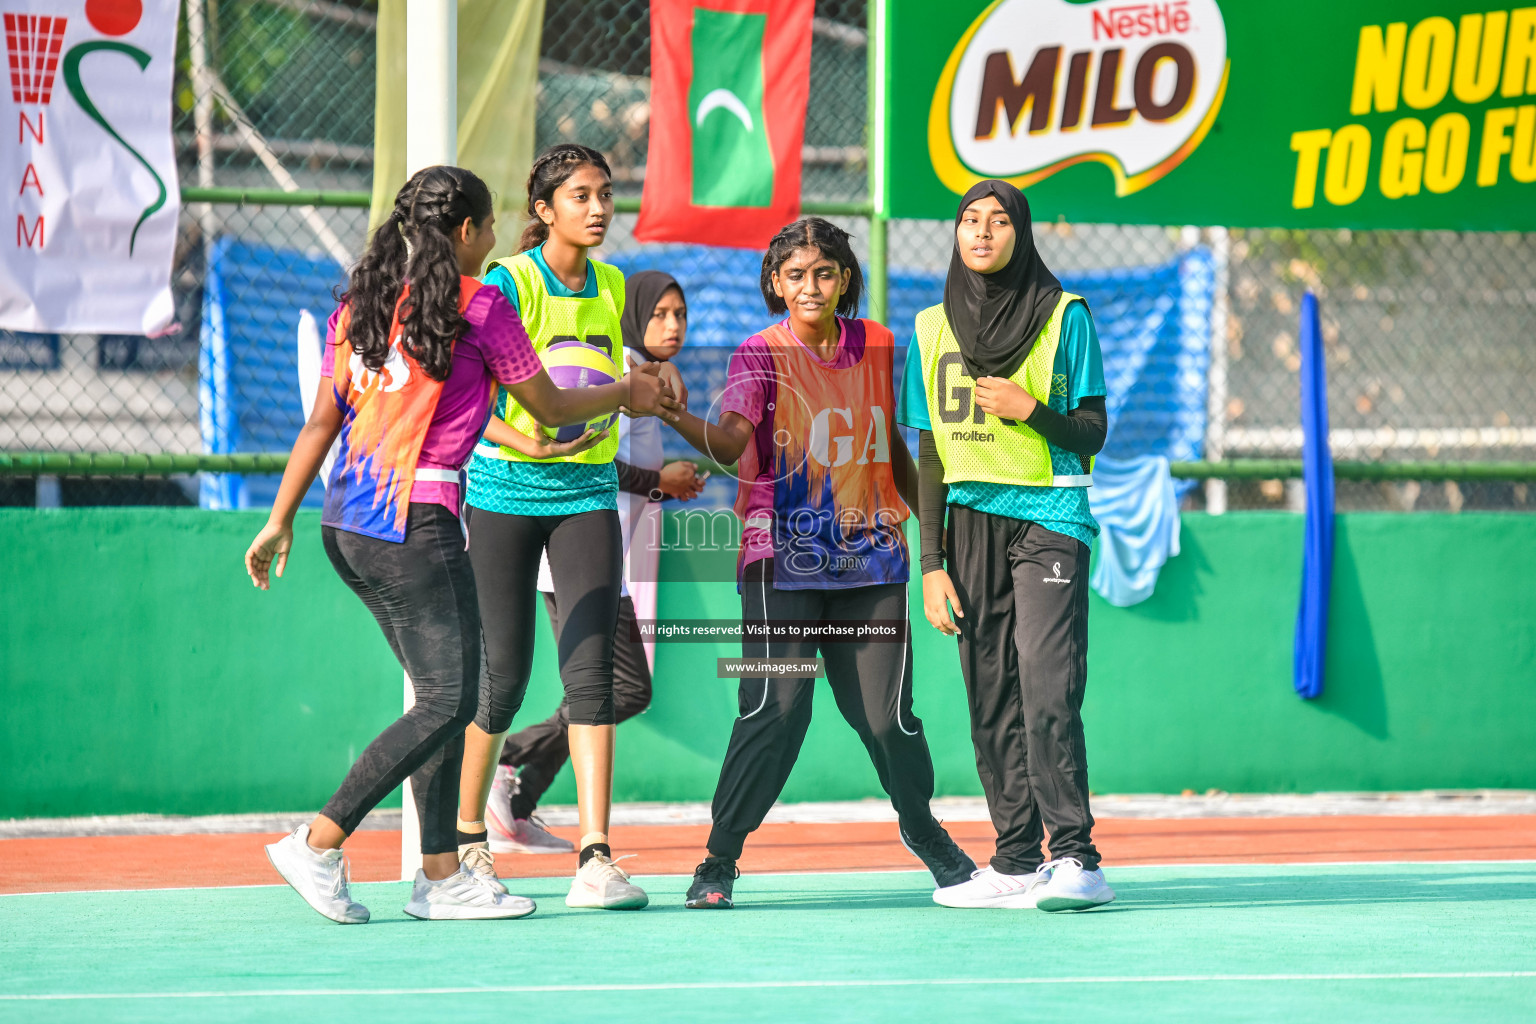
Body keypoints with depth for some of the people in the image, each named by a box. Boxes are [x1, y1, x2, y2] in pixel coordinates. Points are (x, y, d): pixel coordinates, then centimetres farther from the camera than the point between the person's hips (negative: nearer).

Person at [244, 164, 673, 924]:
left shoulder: (358, 304, 12)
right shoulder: (478, 306, -6)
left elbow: (322, 421, 11)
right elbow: (551, 407, 3)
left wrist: (280, 519, 14)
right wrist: (627, 394, 20)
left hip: (347, 520, 8)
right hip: (416, 520, -8)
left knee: (446, 694, 14)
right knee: (445, 705, -4)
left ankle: (440, 874, 13)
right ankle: (318, 845, -10)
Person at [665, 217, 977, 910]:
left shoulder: (876, 347, 9)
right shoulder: (761, 355, -3)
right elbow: (731, 442, -21)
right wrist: (677, 418, -40)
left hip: (870, 555, 3)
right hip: (784, 559, -3)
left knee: (885, 711, 2)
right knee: (777, 708, -15)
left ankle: (921, 828, 30)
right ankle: (720, 860, -6)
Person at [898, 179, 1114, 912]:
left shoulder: (1063, 315, 1)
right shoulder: (934, 328, 12)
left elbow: (1093, 434, 2)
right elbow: (930, 457, 13)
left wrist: (1030, 410, -16)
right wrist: (931, 562, 7)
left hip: (1049, 520, -4)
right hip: (972, 523, 4)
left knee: (1047, 693, -15)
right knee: (992, 702, 2)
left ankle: (1077, 859, -16)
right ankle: (1016, 863, 5)